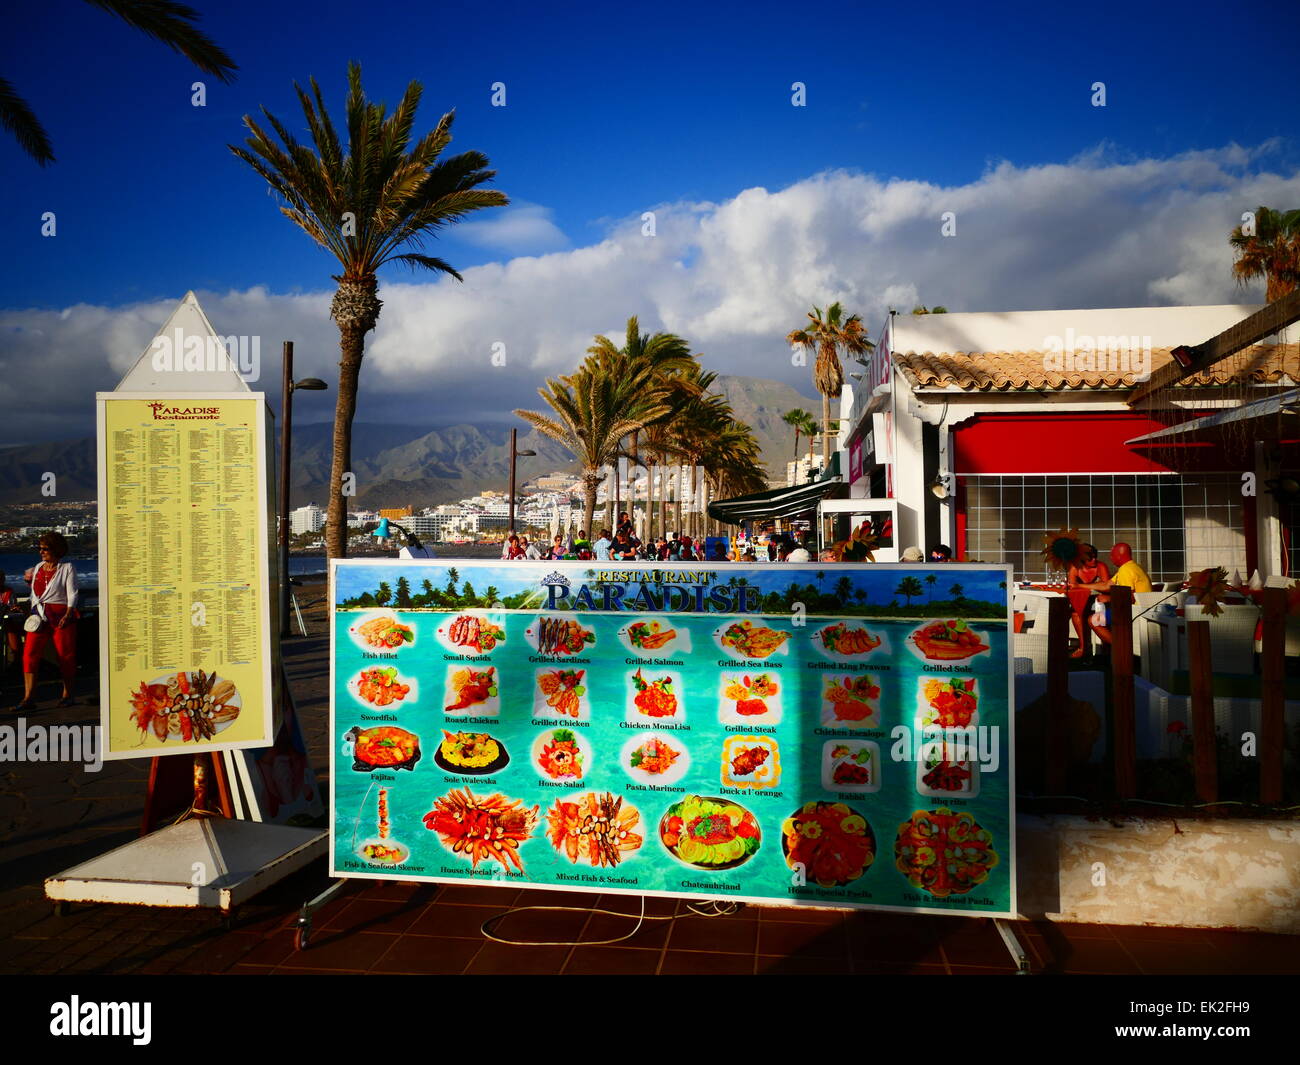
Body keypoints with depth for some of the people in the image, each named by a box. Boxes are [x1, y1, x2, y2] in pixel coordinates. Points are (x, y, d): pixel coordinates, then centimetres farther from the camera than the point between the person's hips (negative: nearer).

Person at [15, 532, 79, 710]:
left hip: (61, 615, -5)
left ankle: (67, 695, 13)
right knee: (30, 654, -6)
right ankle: (28, 698, -7)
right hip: (39, 617, 5)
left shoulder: (67, 568, 0)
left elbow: (72, 594, -6)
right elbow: (34, 594, 21)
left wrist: (68, 615, -17)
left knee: (66, 655, 1)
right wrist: (34, 613, 10)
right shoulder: (38, 568, 15)